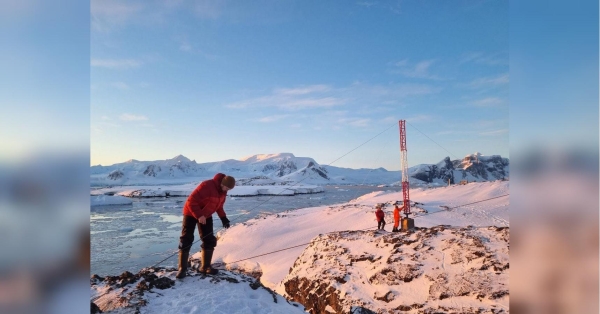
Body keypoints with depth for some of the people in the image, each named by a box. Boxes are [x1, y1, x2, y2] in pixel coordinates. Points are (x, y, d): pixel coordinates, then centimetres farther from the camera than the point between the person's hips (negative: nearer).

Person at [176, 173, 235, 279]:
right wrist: (199, 215, -33)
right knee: (186, 240, -6)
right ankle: (182, 268, 3)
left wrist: (223, 217, -6)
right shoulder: (207, 186, -32)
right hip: (191, 213, -7)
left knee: (209, 240, 3)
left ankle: (205, 267, 13)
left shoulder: (223, 191, -6)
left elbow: (219, 205, 8)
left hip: (206, 216, 7)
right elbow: (191, 200, -30)